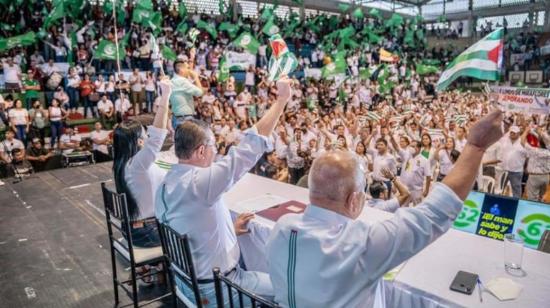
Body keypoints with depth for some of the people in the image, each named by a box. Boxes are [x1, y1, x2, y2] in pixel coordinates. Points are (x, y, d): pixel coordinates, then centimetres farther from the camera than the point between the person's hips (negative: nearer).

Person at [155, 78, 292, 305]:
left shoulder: (165, 186, -1)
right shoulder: (199, 182, -29)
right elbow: (252, 145, -27)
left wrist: (230, 228, 7)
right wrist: (282, 98, -19)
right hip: (213, 288, -9)